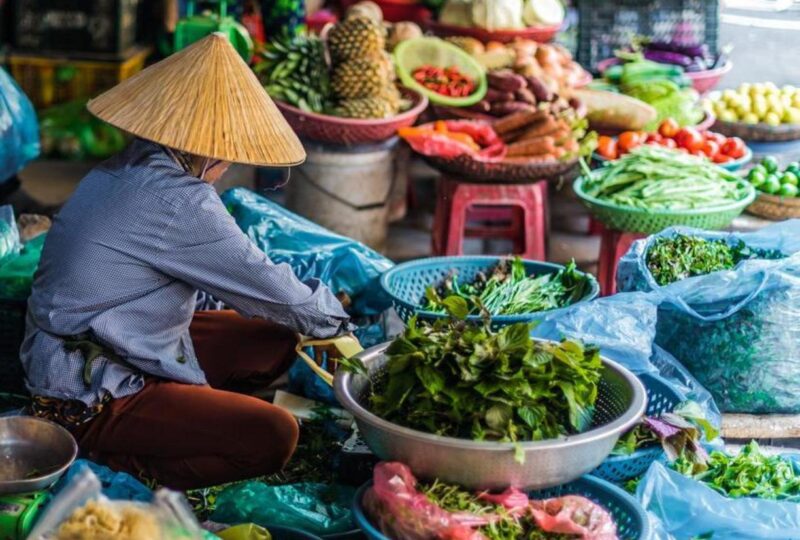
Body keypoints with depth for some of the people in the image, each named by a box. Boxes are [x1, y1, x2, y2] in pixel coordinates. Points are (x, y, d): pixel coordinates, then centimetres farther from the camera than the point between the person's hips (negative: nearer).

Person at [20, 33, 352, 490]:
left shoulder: (129, 171, 5)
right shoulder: (178, 202, -24)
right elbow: (265, 285, -13)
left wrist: (312, 314, 18)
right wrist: (332, 315, 6)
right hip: (87, 400, -10)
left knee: (276, 343, 10)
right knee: (273, 437, -19)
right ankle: (112, 458, -8)